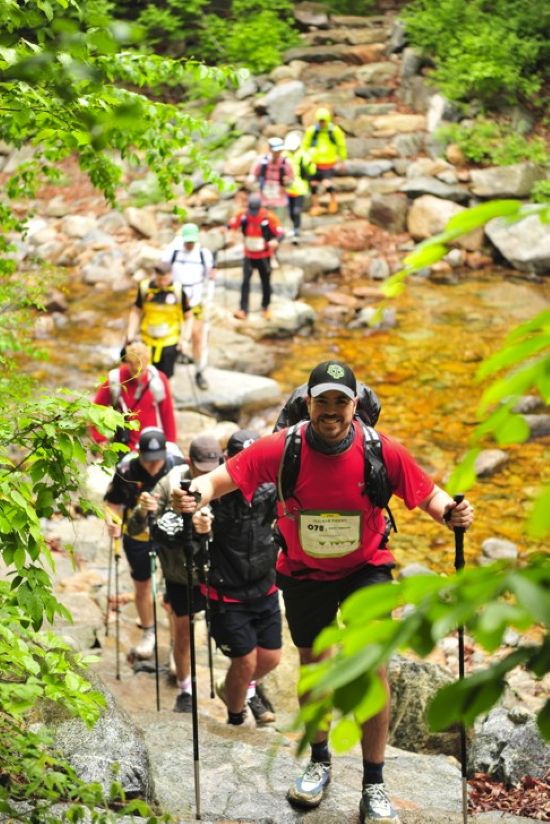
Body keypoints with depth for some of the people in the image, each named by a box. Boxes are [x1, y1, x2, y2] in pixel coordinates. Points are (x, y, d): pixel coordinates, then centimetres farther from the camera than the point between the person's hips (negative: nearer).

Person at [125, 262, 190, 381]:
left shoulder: (178, 290, -14)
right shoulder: (145, 287, -9)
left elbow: (187, 315, -3)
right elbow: (136, 312, 3)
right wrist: (130, 335, 1)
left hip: (169, 343, -1)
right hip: (147, 341, 1)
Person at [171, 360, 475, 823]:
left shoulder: (383, 451, -21)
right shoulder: (280, 448, -22)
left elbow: (427, 494, -10)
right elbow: (221, 479, -20)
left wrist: (451, 512, -31)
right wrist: (195, 494, -41)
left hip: (366, 567, -1)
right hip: (304, 571, 1)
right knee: (312, 663, 15)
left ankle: (374, 785, 0)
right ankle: (320, 762, 40)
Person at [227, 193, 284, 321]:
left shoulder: (269, 217, -19)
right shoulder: (242, 215, -12)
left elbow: (281, 233, -17)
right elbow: (231, 224, 0)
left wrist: (276, 240, -40)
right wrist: (226, 228, -25)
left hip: (264, 256, -1)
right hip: (249, 255, 1)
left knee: (266, 283, 11)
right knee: (245, 281, -14)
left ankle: (265, 308, 32)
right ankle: (243, 310, -15)